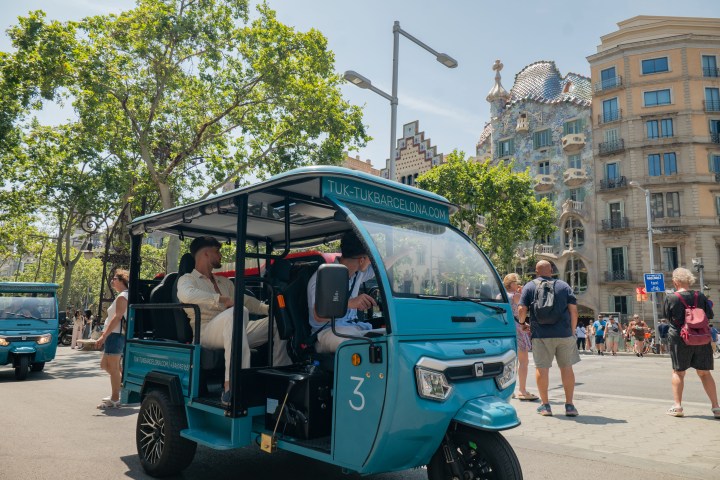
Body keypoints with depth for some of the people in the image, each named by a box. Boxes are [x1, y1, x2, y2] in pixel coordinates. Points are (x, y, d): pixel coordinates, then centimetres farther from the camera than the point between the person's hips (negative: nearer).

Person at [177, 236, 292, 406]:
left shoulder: (224, 282, 31)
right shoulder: (187, 279, 9)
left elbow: (245, 300, 27)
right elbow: (186, 295, -15)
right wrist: (223, 300, -22)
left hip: (233, 331, 7)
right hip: (205, 333, -7)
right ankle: (231, 387, -47)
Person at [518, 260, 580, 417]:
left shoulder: (529, 286, 3)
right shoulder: (563, 286, 9)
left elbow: (521, 311, -4)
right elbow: (574, 310, 4)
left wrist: (522, 323, 16)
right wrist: (572, 330, 14)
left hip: (541, 334, -1)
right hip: (564, 333, 2)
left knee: (542, 368, 5)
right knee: (567, 367, 10)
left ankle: (545, 405, 9)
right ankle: (569, 405, 13)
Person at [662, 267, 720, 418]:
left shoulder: (670, 298, -10)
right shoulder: (700, 296, -3)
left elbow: (667, 316, 3)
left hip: (679, 339, -2)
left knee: (678, 372, 9)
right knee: (704, 373, 12)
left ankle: (677, 406, 7)